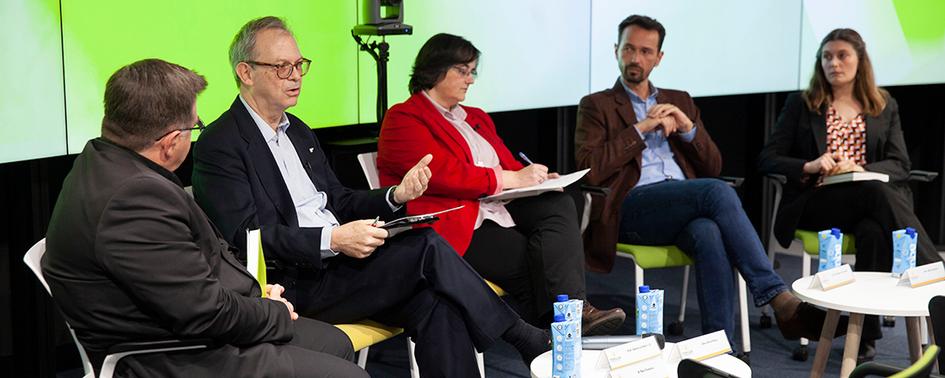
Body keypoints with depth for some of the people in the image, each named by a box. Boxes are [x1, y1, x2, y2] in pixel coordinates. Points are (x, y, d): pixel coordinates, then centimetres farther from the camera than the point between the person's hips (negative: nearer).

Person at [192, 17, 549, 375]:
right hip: (298, 284, -7)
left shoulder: (298, 130, 19)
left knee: (433, 304, -21)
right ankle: (523, 337, -6)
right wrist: (333, 240, -25)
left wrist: (396, 196, 1)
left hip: (339, 262, 7)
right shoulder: (219, 145, -6)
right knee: (426, 246, -22)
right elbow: (246, 236, -15)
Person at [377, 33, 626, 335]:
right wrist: (512, 179, -15)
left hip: (497, 208, 7)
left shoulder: (475, 118, 26)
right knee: (529, 260, -28)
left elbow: (507, 164, 23)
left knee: (559, 205, -21)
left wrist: (537, 179, 0)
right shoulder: (403, 120, -1)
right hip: (454, 224, -7)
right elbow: (443, 174, -15)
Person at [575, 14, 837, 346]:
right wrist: (641, 128, -5)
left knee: (709, 233, -37)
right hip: (633, 208, -3)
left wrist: (688, 128, 2)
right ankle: (779, 299, -36)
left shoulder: (680, 101, 27)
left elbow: (713, 167, 21)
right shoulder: (596, 105, 15)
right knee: (718, 192, -33)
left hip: (685, 206, 4)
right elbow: (589, 169, -3)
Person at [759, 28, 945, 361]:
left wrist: (860, 168, -15)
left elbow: (900, 166, 6)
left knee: (873, 231, -36)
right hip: (816, 203, -2)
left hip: (871, 196, 2)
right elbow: (767, 160, 3)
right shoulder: (801, 104, 10)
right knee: (876, 193, -34)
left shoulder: (885, 107, 16)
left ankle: (865, 330, -26)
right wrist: (809, 166, -16)